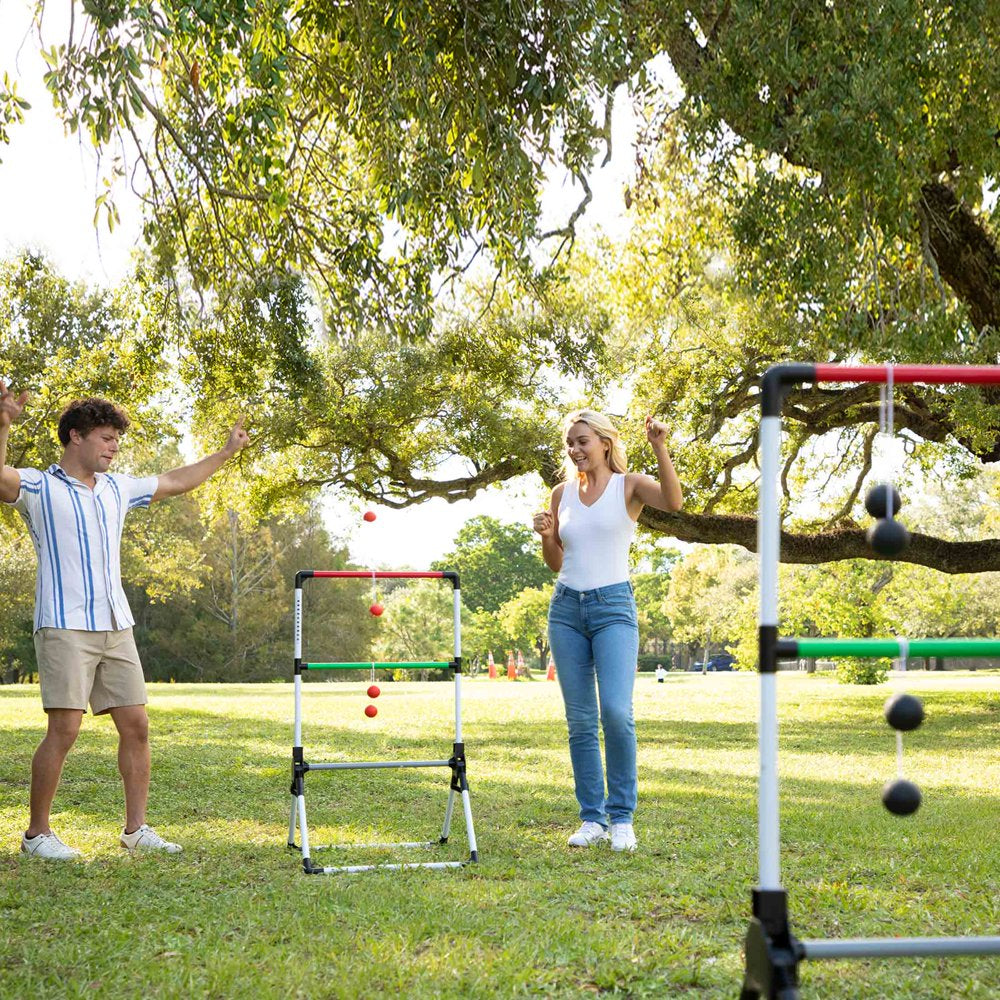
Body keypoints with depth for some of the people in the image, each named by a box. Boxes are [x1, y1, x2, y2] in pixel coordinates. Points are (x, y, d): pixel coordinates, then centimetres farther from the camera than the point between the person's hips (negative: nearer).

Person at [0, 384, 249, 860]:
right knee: (64, 728, -10)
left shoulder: (117, 488, 18)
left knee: (135, 725, 4)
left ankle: (136, 829, 14)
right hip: (64, 626, -7)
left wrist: (226, 452, 34)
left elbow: (174, 482, 31)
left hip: (116, 627, 7)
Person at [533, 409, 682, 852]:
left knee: (616, 712, -17)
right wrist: (546, 536, -3)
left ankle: (622, 817, -4)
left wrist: (659, 448, -30)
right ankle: (591, 818, 11)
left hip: (613, 606, -4)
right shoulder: (562, 493, 12)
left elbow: (673, 501, -21)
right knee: (580, 720, 4)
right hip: (566, 607, 5)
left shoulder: (629, 485, 0)